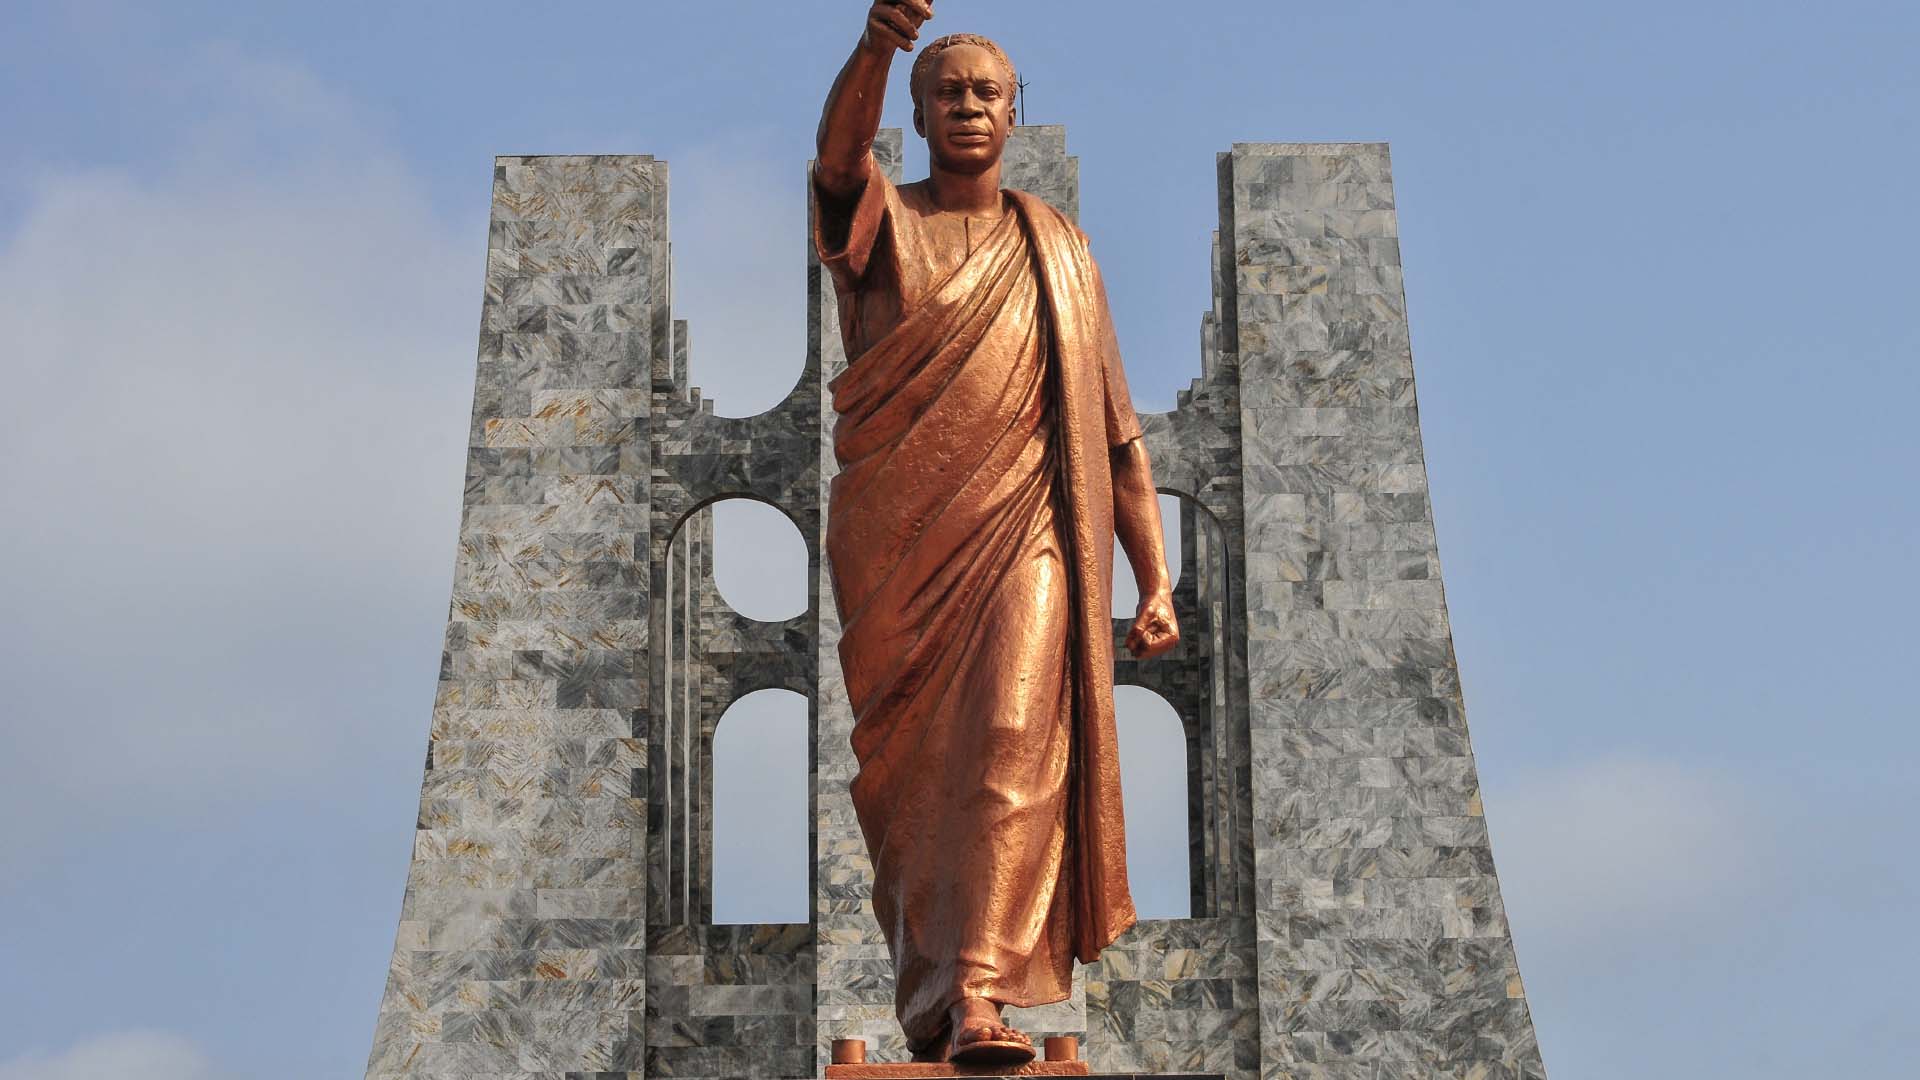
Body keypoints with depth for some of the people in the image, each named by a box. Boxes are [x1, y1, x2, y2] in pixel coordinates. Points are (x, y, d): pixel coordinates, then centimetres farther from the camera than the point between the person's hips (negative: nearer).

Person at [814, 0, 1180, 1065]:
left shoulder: (1056, 249, 15)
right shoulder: (879, 223, 8)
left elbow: (1115, 428, 15)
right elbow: (839, 147, -17)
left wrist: (1156, 579, 6)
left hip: (1023, 534, 0)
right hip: (892, 539, 0)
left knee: (1013, 744, -18)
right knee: (907, 775, 3)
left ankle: (980, 994, -27)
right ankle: (925, 997, 15)